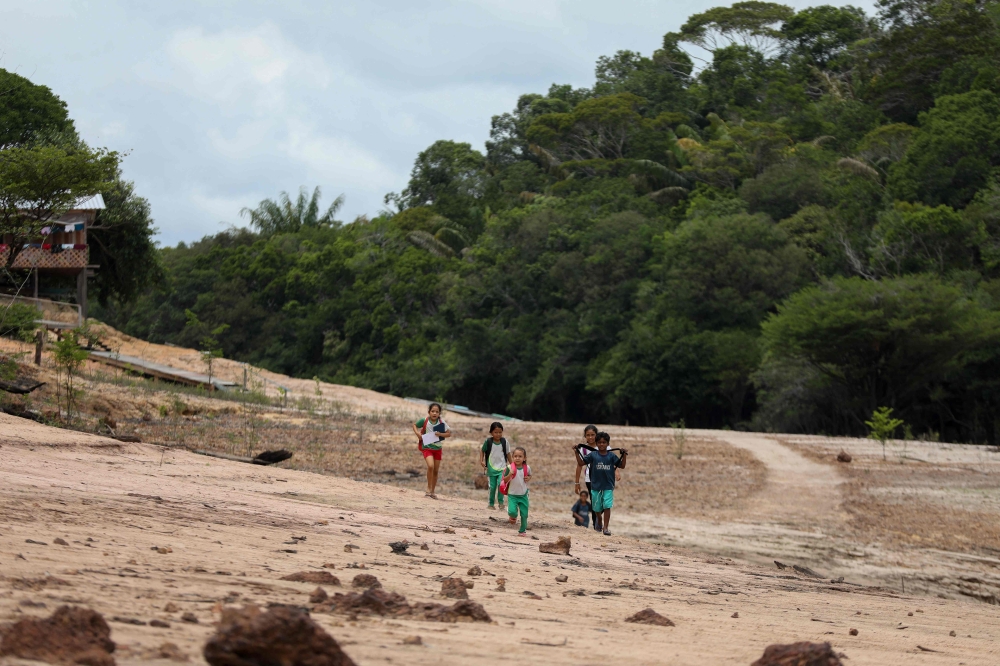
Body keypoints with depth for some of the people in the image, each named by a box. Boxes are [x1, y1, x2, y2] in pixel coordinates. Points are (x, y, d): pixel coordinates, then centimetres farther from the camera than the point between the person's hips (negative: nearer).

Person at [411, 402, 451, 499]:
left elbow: (449, 433, -2)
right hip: (427, 447, -3)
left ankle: (432, 492, 23)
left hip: (437, 448, 3)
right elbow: (415, 425, 6)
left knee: (435, 470, 9)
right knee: (430, 466, -25)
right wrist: (417, 433, -12)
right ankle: (429, 489, -11)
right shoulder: (424, 421, -12)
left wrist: (441, 434, -20)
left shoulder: (441, 422, -9)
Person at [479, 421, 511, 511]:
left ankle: (501, 501, -6)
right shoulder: (488, 442, -7)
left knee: (501, 483, -20)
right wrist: (481, 461, -6)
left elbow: (507, 454, 7)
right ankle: (491, 503, 19)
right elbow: (482, 451, 6)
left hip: (502, 468, 0)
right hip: (491, 468, 0)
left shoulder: (504, 442, -3)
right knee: (492, 487, 4)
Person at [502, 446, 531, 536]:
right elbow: (505, 480, -10)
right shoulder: (510, 468, -13)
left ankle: (523, 530, 25)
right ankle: (512, 517, 19)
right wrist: (510, 474, -29)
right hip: (512, 494, -2)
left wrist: (528, 478, -6)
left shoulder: (527, 468, -5)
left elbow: (529, 475, 16)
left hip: (523, 495, 2)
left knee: (524, 514, 5)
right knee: (512, 511, -19)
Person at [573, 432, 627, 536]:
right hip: (595, 486, 1)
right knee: (597, 509, 12)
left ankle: (605, 527, -8)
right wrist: (576, 453, -9)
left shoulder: (611, 456, -1)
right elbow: (581, 463, 0)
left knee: (607, 507, -10)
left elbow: (622, 466, 3)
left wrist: (624, 455, -10)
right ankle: (600, 522, 40)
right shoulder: (593, 455, -1)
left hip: (608, 487, -1)